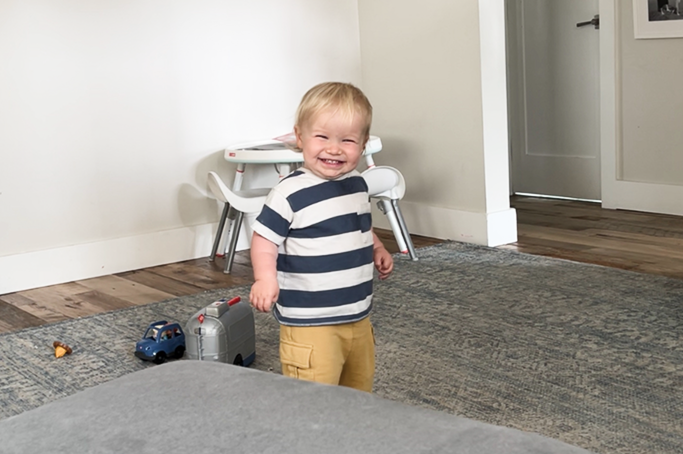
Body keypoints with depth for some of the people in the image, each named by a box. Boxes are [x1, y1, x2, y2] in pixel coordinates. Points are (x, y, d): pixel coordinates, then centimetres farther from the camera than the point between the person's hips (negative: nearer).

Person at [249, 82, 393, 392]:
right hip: (310, 325, -7)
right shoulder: (290, 193, -17)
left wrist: (377, 250, 12)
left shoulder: (358, 185, 7)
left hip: (358, 318, 8)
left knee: (360, 393, 21)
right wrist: (265, 278, -29)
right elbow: (265, 239, -14)